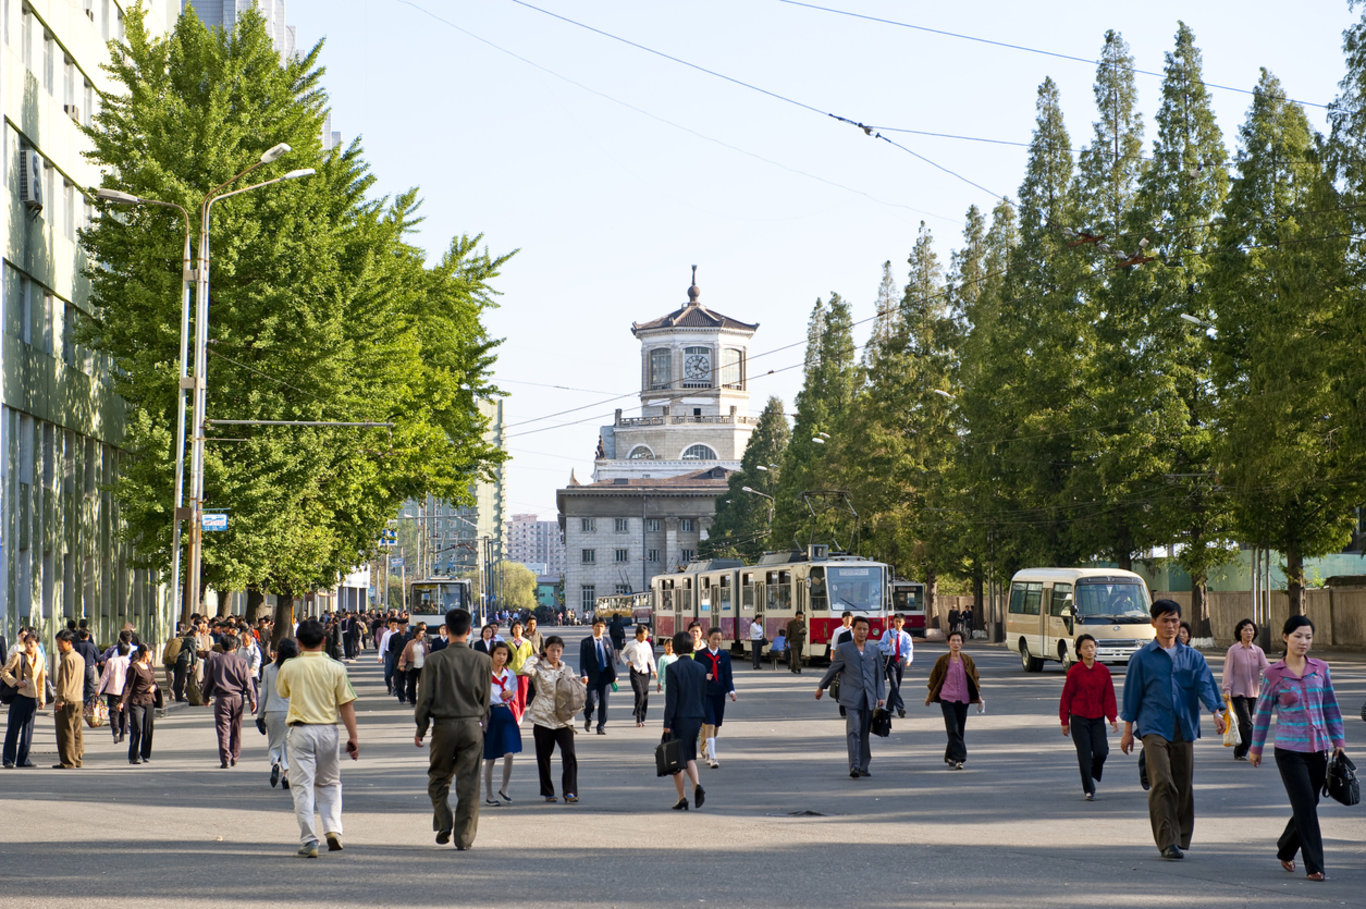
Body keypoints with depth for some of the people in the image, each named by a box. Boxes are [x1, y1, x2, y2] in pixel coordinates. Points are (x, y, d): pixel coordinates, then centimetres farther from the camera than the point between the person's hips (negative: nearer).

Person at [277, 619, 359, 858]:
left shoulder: (289, 667, -4)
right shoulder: (335, 668, -4)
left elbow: (281, 692, 16)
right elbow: (346, 704, -3)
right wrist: (353, 736, 1)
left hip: (300, 730, -1)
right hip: (327, 729, 1)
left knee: (302, 786, 2)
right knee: (330, 783, 18)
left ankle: (308, 841, -2)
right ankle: (333, 829, 2)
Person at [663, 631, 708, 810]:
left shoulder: (673, 668, -12)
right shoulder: (701, 668, 5)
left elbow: (671, 697, -13)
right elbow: (704, 696, 9)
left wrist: (667, 723, -10)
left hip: (679, 718, -5)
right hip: (696, 717, 5)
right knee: (689, 755, 17)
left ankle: (682, 799, 6)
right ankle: (697, 784, -8)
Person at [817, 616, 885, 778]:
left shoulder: (874, 650, 11)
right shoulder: (843, 649, 2)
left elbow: (879, 675, 12)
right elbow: (833, 670, 13)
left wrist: (881, 696, 5)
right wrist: (821, 687, 20)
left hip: (869, 698, 3)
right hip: (851, 698, -3)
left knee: (866, 733, 7)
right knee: (853, 731, -13)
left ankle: (863, 767, 16)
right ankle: (854, 767, -17)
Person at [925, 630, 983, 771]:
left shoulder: (967, 660, 6)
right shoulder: (942, 661, -1)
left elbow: (975, 678, 12)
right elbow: (934, 678, 8)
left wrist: (978, 696, 5)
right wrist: (930, 696, 12)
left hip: (963, 699, 3)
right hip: (947, 698, -3)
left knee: (960, 729, 6)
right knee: (953, 728, -14)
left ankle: (951, 757, 20)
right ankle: (958, 757, -16)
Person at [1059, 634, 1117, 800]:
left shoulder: (1103, 671, 3)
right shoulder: (1074, 672, -4)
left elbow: (1109, 696, 6)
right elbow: (1066, 697, 0)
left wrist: (1112, 718, -1)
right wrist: (1065, 721, -1)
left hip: (1098, 719, 2)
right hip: (1079, 719, -2)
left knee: (1101, 752, -9)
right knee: (1084, 755, -4)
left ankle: (1093, 774, 23)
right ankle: (1088, 790, 7)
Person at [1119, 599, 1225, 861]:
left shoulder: (1193, 657, 13)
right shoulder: (1142, 658, 6)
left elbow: (1206, 685, 1)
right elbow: (1132, 694, 9)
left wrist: (1216, 711, -17)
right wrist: (1128, 730, 7)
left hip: (1184, 728, 3)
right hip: (1154, 728, -3)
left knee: (1183, 785, 6)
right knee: (1162, 783, -16)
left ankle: (1181, 839, 18)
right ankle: (1167, 842, -17)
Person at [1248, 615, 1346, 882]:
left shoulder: (1321, 669, 6)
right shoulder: (1274, 673, -2)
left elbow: (1331, 707, 13)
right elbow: (1264, 711, 5)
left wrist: (1338, 740, 9)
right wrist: (1256, 747, 10)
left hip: (1318, 749, 4)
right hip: (1289, 750, -4)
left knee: (1308, 806, 11)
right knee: (1306, 807, -10)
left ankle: (1285, 849, 35)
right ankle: (1314, 866, -5)